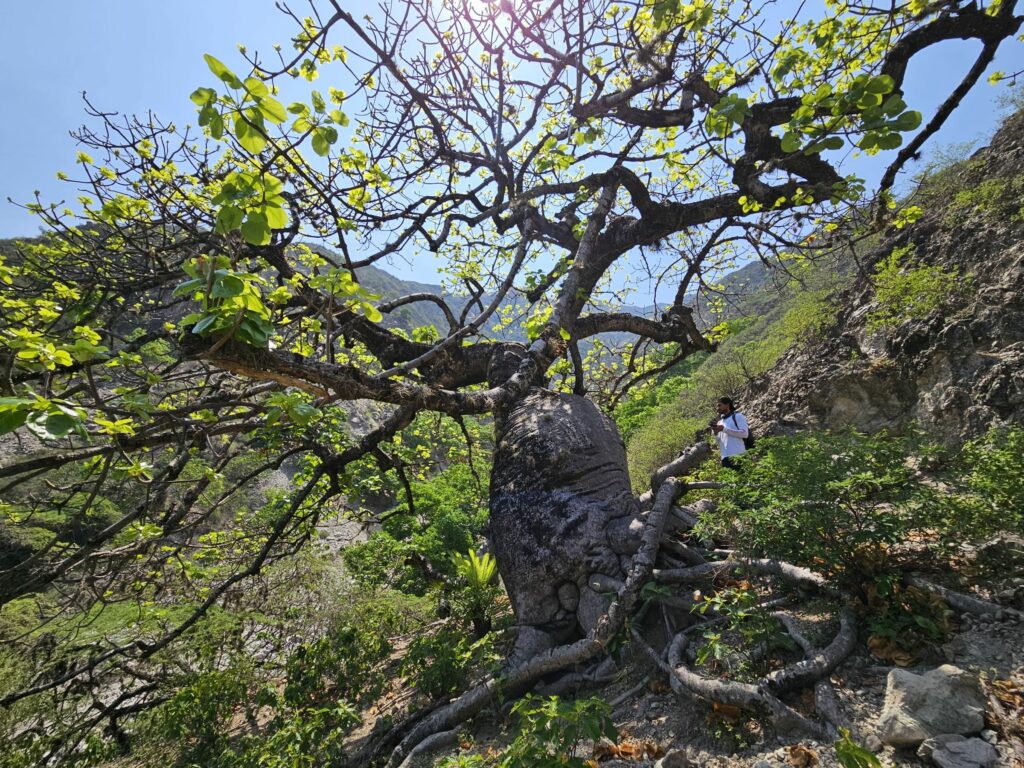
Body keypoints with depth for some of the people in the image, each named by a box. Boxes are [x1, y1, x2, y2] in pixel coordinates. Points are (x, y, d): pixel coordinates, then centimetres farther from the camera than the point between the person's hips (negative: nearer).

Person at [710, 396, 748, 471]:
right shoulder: (720, 421, 23)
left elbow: (745, 433, -10)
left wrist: (724, 429, -11)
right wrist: (715, 433, 2)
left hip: (737, 456, -6)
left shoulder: (737, 416, 3)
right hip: (725, 457, 6)